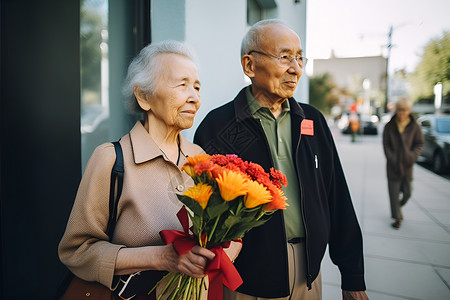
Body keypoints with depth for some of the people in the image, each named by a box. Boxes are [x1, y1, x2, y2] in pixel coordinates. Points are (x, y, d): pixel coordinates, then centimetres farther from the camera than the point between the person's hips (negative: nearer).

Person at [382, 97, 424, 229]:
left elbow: (419, 144, 4)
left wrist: (413, 155, -12)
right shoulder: (389, 126, -1)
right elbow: (386, 144, 0)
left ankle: (399, 206, 37)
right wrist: (392, 158, -12)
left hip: (407, 165, 1)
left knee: (407, 192, 6)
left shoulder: (414, 126, 0)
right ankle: (397, 217, 14)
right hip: (393, 165, -1)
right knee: (394, 192, 1)